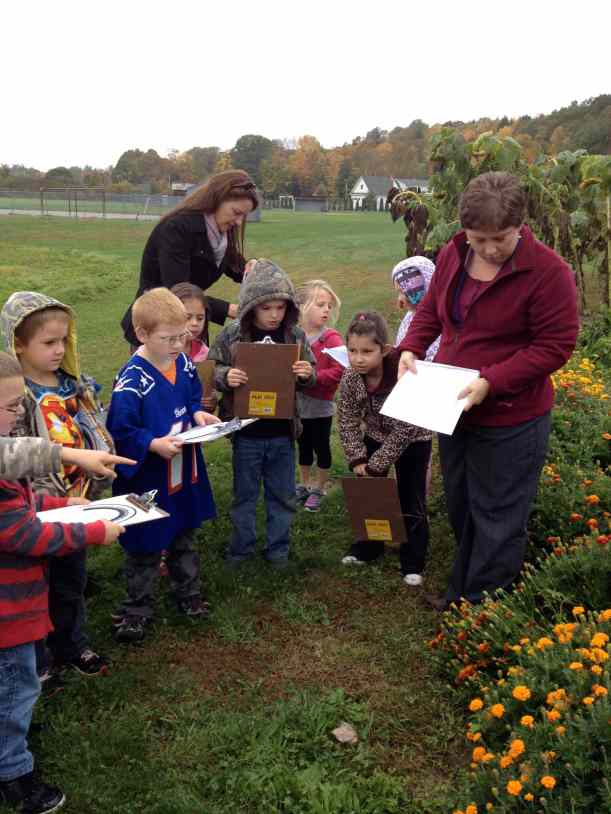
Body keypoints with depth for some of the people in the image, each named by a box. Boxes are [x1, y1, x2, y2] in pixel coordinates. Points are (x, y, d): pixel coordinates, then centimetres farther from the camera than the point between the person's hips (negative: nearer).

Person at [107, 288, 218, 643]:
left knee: (184, 537, 24)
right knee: (145, 547, 10)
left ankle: (189, 592, 43)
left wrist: (199, 415, -6)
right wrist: (154, 445, -33)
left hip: (186, 471, 7)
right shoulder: (132, 380, -25)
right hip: (148, 478, -6)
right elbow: (121, 431, -23)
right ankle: (138, 608, 27)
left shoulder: (184, 363, -3)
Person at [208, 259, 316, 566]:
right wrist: (226, 376, -22)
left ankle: (277, 548, 31)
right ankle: (241, 547, 32)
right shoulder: (231, 335, -9)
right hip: (247, 432, -1)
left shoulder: (295, 336, -4)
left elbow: (309, 379, 5)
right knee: (245, 494, 15)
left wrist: (307, 375, -18)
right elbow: (210, 371, -1)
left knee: (282, 494, 14)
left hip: (283, 432, 1)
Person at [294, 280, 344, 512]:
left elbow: (340, 370, -23)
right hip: (298, 403, 5)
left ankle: (318, 490, 24)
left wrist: (313, 377, -25)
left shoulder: (332, 339, -15)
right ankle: (305, 485, 36)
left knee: (321, 447, 9)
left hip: (321, 405, -4)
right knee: (303, 446, 19)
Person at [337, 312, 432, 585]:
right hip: (375, 437, 5)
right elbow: (347, 420, -9)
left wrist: (375, 465, -25)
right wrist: (357, 459, -17)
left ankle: (413, 562, 13)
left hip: (413, 440, -5)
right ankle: (368, 547, 33)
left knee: (411, 501, 0)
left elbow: (403, 430, -30)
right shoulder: (350, 378, -20)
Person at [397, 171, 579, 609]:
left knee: (496, 518, 6)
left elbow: (556, 345, -20)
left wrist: (492, 382, -27)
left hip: (511, 420, -7)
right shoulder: (452, 256, -1)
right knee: (461, 508, 22)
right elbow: (431, 311, 12)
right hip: (453, 410, 7)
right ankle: (462, 591, 42)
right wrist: (411, 348, -7)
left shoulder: (548, 272, -21)